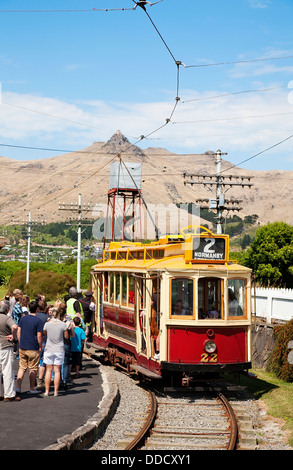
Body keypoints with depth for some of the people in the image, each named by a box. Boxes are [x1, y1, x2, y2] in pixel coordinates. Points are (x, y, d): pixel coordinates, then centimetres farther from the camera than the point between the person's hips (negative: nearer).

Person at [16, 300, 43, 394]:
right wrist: (40, 347, -2)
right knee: (33, 369, 7)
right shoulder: (38, 321, -11)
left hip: (22, 348, 5)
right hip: (33, 349, -5)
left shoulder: (23, 318, 4)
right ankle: (32, 388, 12)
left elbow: (18, 332, 7)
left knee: (22, 367, 13)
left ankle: (18, 386, 4)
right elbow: (39, 336, -13)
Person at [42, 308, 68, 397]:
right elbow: (66, 336, 0)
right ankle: (56, 391, 5)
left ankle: (47, 391, 7)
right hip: (59, 349, -1)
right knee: (57, 371, 4)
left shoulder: (47, 324, -6)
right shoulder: (63, 324, -8)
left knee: (48, 370, 6)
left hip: (49, 349, 1)